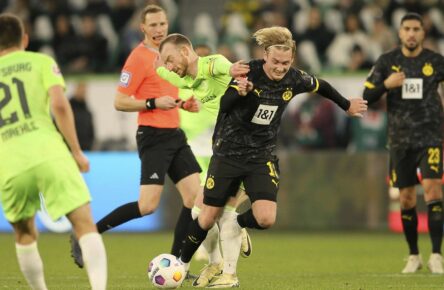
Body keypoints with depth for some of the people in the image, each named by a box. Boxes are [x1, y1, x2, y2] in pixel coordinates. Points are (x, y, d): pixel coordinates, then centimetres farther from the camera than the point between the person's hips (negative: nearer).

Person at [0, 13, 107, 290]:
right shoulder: (41, 62, 12)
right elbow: (59, 104, -4)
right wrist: (77, 151, 3)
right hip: (48, 153, -3)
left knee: (24, 233, 24)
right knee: (84, 224, -6)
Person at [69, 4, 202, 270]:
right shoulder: (139, 58, -10)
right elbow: (120, 102, -12)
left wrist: (184, 104, 10)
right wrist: (154, 103, -21)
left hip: (175, 134, 8)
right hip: (154, 136, -8)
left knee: (195, 196, -2)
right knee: (148, 206, -15)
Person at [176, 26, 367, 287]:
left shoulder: (294, 80, -9)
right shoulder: (250, 71, -18)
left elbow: (322, 87, 12)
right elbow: (224, 106, -28)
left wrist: (347, 105, 25)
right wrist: (240, 92, -49)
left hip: (262, 158, 2)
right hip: (228, 154, -2)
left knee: (266, 219, -17)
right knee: (208, 219, 3)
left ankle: (237, 224, 18)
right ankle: (181, 265, 28)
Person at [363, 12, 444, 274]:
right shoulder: (387, 62, 3)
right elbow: (367, 97, 3)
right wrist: (386, 85, -15)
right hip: (400, 140, 2)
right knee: (406, 199, 6)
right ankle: (414, 256, 21)